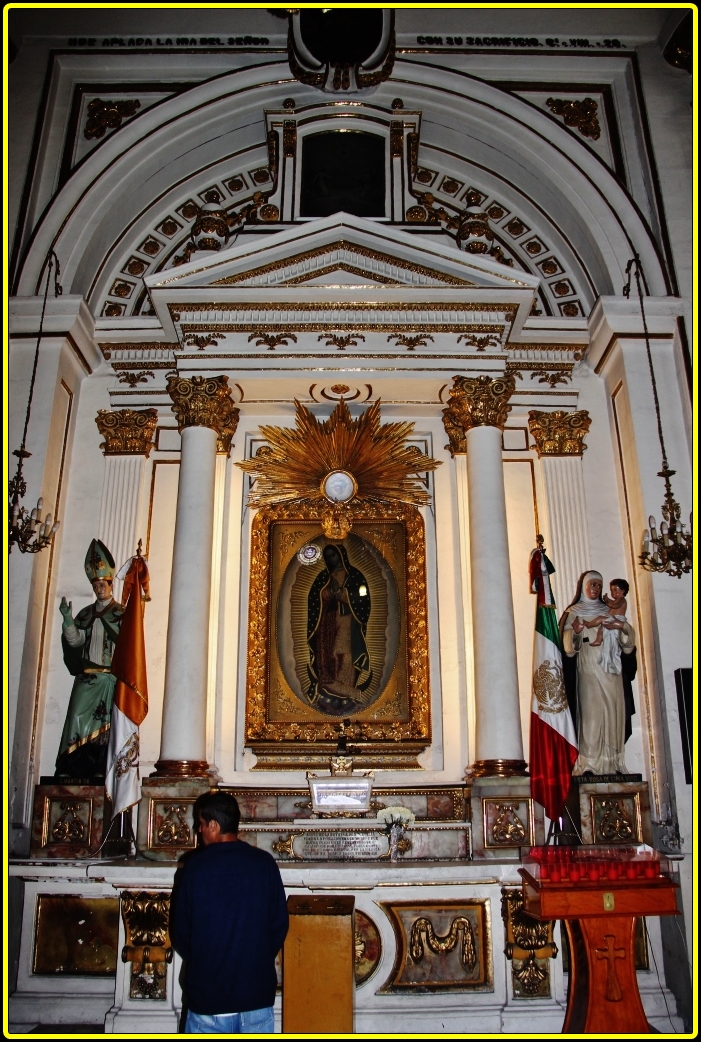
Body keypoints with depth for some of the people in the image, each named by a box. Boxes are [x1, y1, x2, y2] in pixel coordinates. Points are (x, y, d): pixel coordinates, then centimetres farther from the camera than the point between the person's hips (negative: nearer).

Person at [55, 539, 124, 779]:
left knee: (104, 724, -3)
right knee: (77, 720, -3)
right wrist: (67, 619, -11)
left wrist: (107, 619, -23)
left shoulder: (121, 613, 4)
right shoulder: (86, 613, 16)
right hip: (86, 677, 4)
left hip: (110, 677, -3)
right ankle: (68, 769, 1)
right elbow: (75, 640, 5)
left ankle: (100, 769, 0)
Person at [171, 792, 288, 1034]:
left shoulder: (195, 866, -12)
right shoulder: (264, 863, -8)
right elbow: (280, 923, -2)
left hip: (208, 990, -2)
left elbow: (180, 931, -3)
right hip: (257, 991, 2)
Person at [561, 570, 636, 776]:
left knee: (614, 712, 0)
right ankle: (589, 763, -10)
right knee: (591, 712, -10)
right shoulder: (573, 613, 7)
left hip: (611, 670, 4)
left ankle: (613, 762, 4)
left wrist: (621, 626, -12)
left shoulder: (609, 611, 18)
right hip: (588, 669, -4)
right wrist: (576, 631, -24)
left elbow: (629, 639, 9)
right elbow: (568, 646, -3)